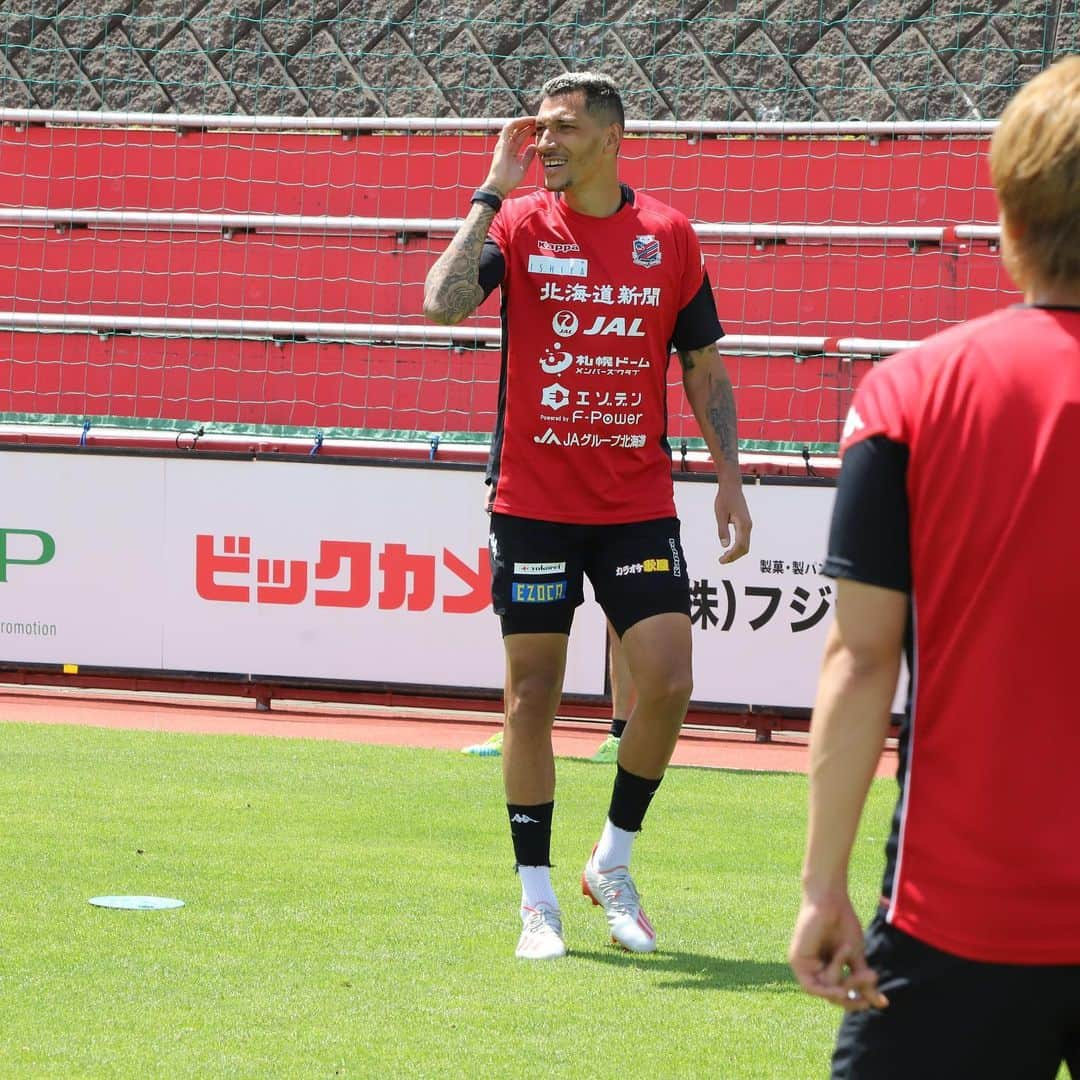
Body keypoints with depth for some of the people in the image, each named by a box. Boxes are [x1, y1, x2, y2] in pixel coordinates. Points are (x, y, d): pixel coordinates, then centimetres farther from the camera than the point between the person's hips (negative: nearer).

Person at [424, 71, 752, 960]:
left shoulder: (668, 235, 4)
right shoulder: (517, 225, 0)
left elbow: (706, 367, 11)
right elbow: (443, 302, -18)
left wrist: (728, 475, 2)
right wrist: (494, 190, -14)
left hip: (639, 507, 1)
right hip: (533, 506, -1)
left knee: (667, 682, -8)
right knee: (532, 694, 1)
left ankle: (613, 865, 13)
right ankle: (537, 898, 11)